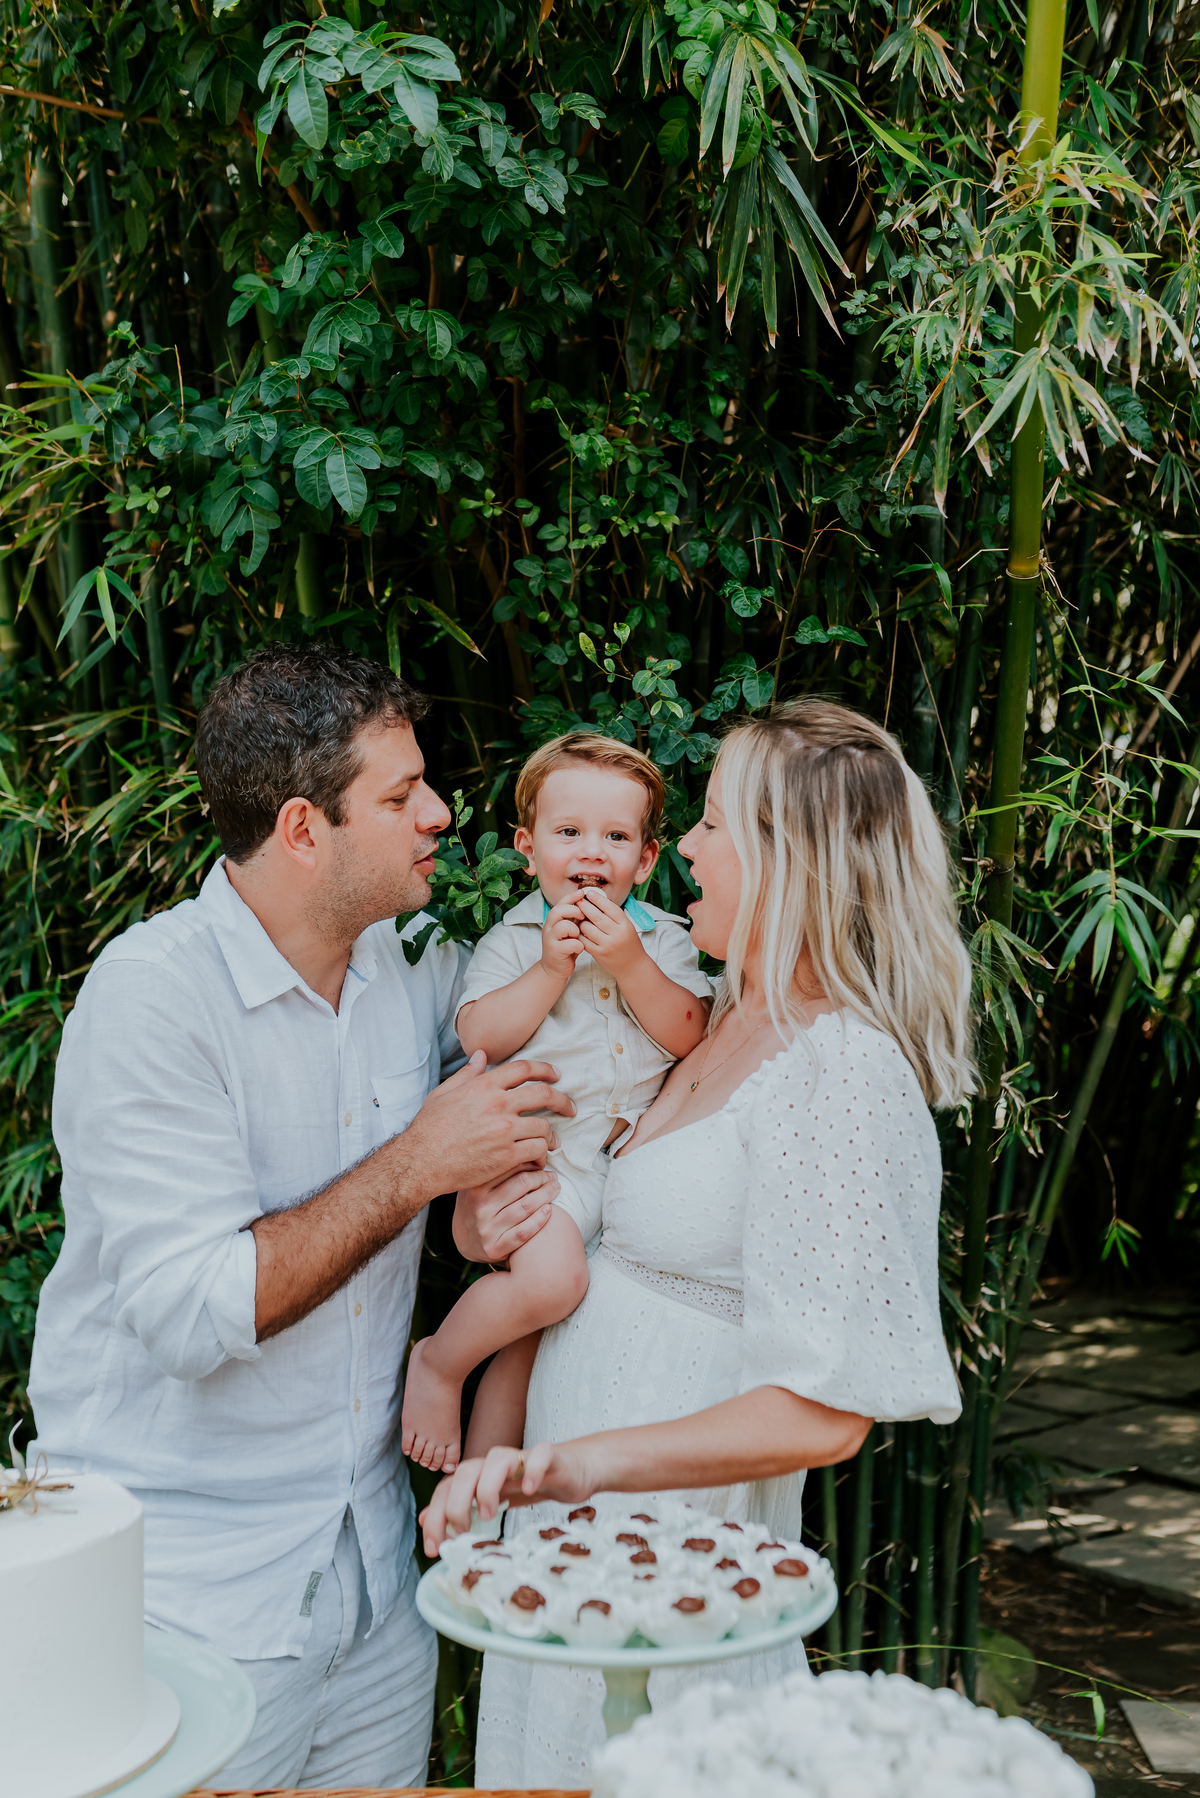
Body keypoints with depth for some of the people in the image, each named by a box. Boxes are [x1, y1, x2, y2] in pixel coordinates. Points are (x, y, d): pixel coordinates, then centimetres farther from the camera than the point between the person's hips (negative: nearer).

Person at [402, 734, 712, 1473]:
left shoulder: (664, 939, 6)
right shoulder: (513, 940, 0)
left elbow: (690, 1037, -6)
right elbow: (481, 1038, -11)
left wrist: (629, 963, -17)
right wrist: (551, 968, -18)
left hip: (632, 1154, 4)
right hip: (540, 1147, -3)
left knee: (533, 1340, 10)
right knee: (551, 1279, -29)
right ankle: (438, 1362, -3)